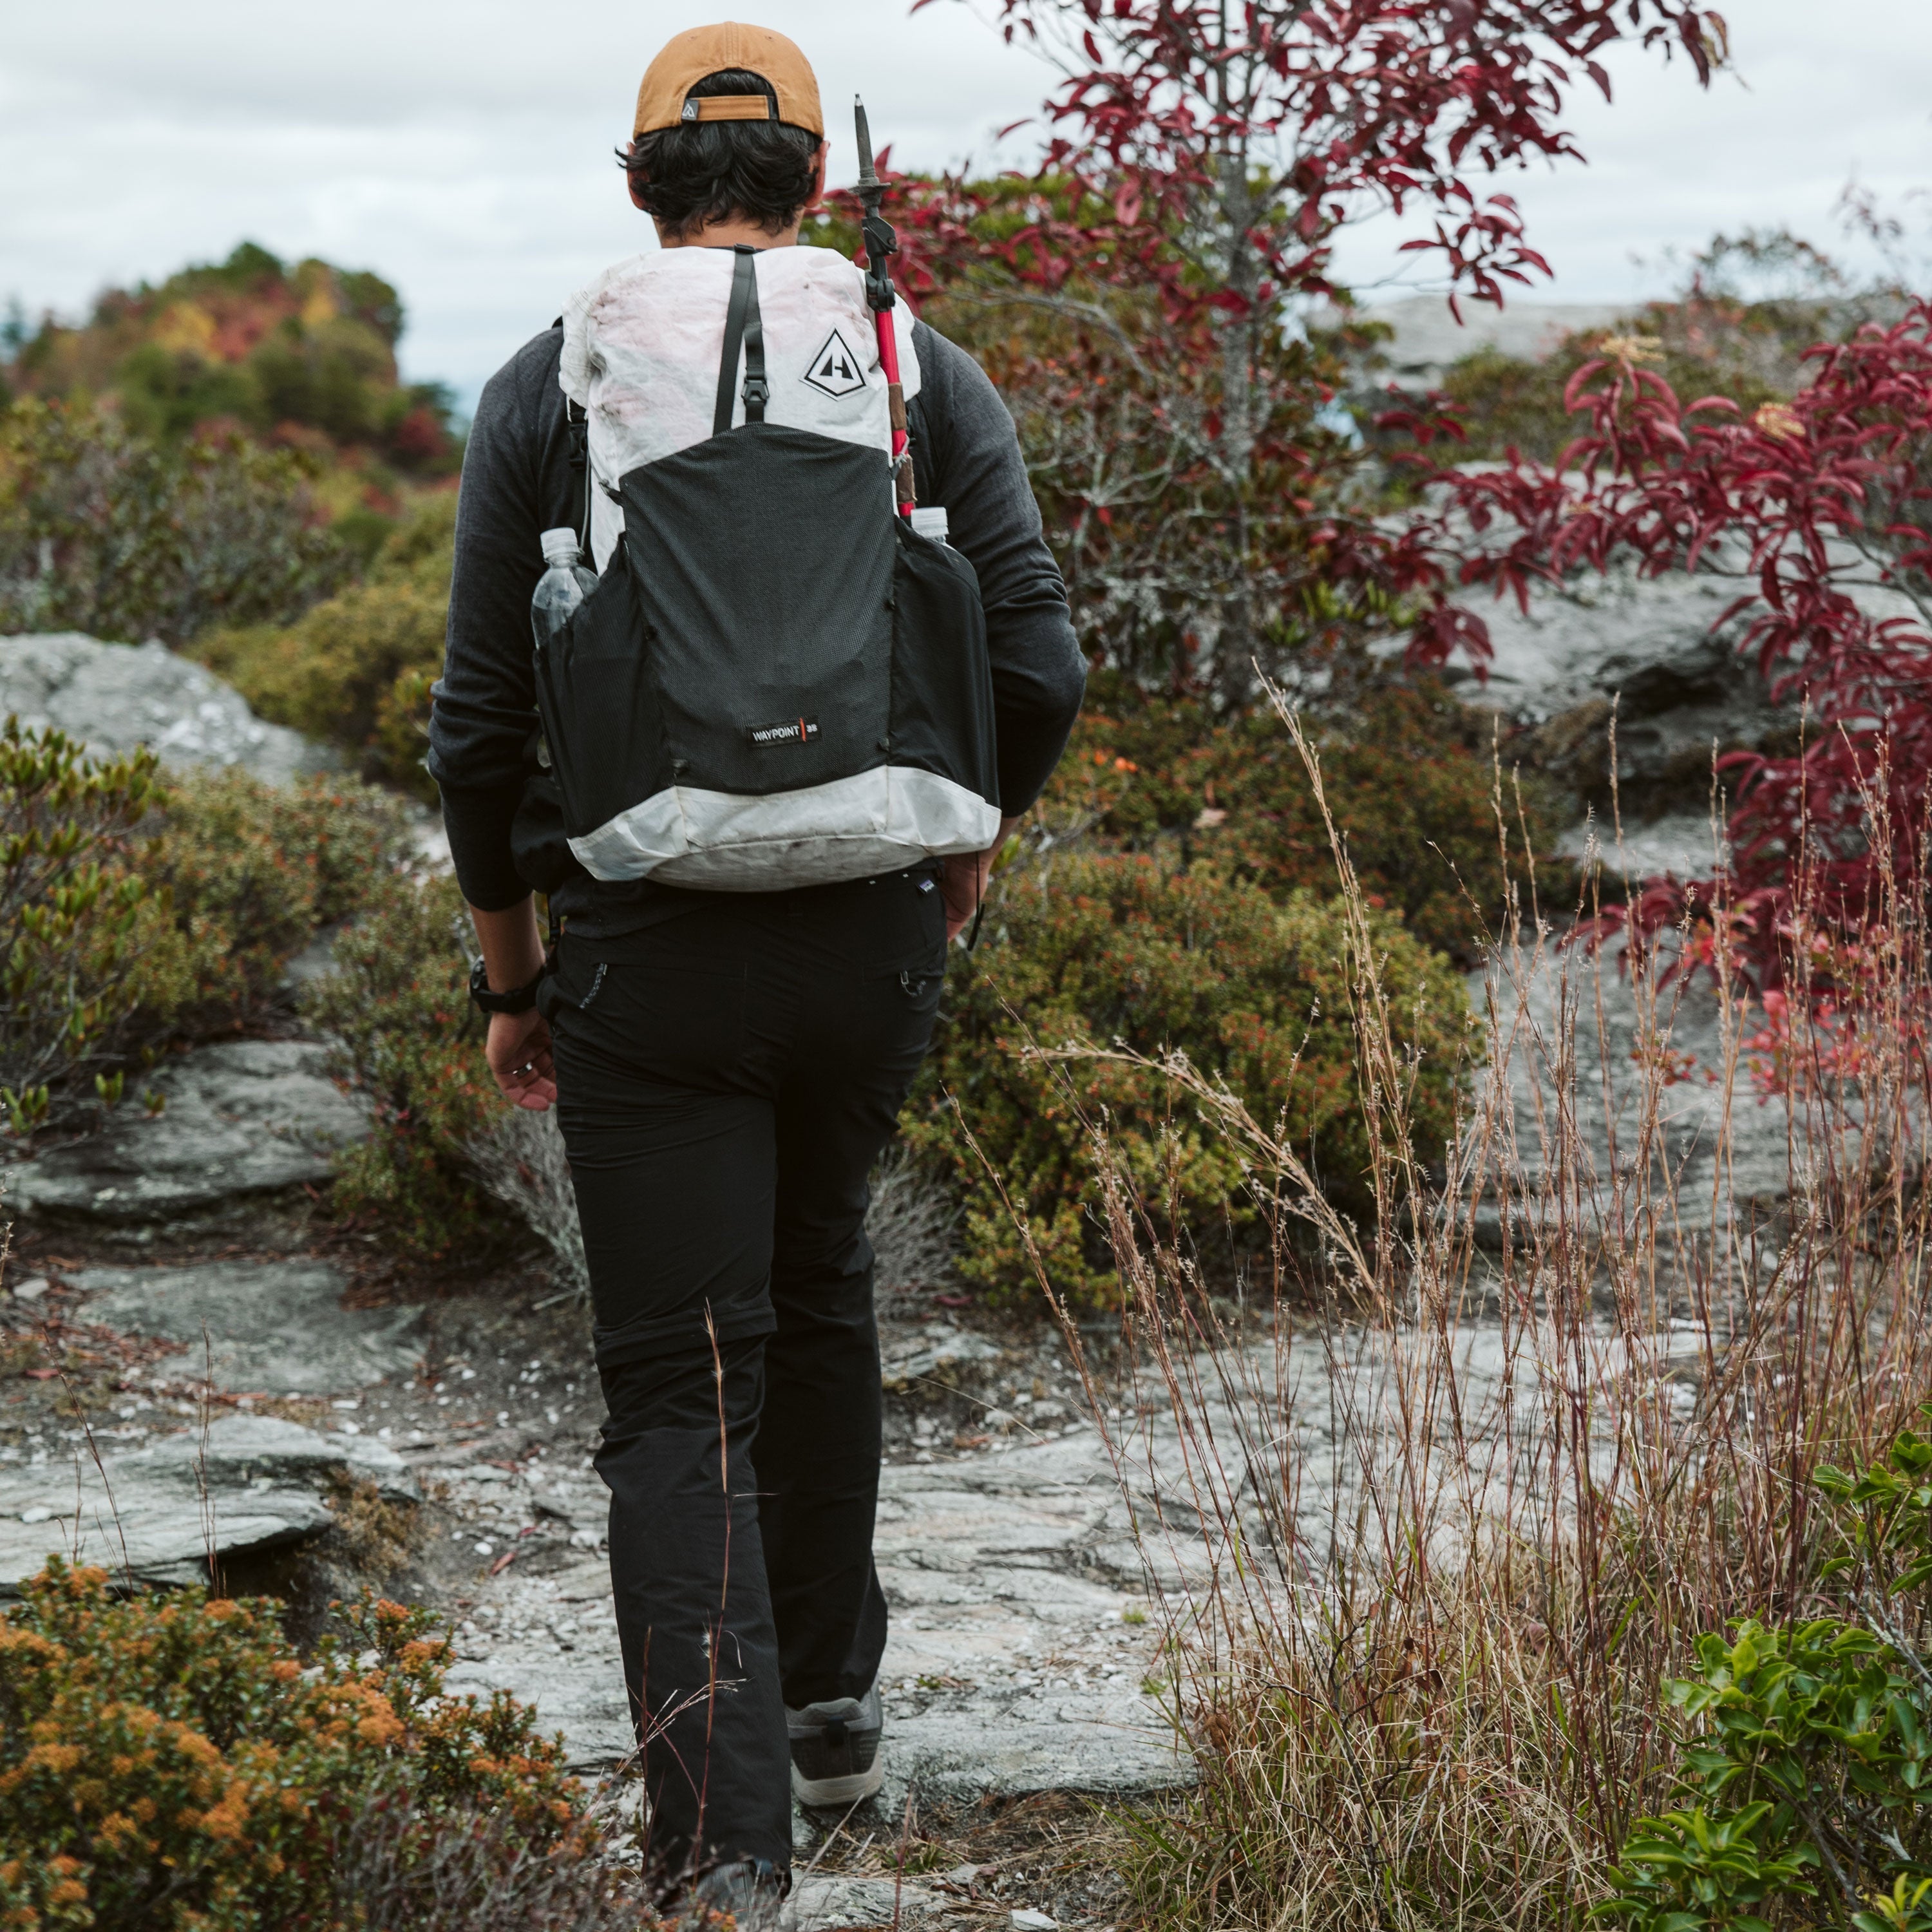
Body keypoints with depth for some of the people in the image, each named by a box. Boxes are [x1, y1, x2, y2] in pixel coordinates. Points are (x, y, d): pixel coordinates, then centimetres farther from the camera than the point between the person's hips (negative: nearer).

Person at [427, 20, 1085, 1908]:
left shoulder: (543, 388, 0)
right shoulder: (926, 372, 3)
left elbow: (480, 721, -1)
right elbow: (1039, 668, -2)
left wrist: (507, 968, 11)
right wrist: (971, 837, 17)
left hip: (641, 951, -2)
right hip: (871, 933, 2)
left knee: (682, 1395, 3)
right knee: (819, 1289, 27)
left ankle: (727, 1840, -7)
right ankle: (831, 1685, 39)